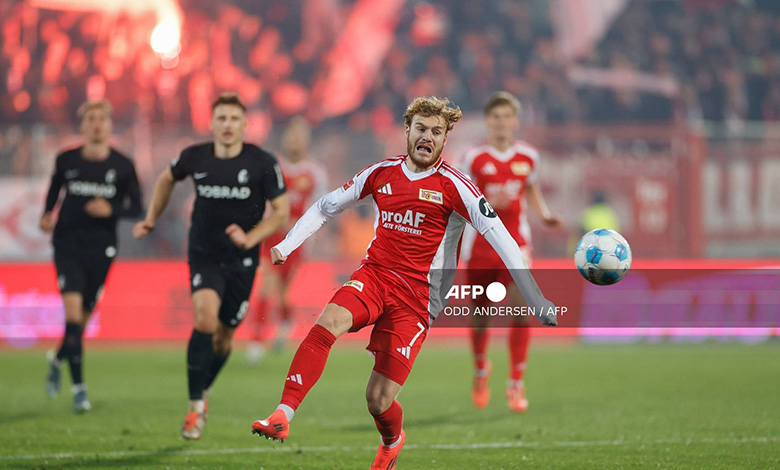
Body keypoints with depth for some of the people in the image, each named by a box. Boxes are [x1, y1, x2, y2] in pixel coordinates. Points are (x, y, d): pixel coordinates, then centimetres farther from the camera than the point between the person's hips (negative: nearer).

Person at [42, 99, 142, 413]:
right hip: (68, 246, -1)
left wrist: (111, 210, -15)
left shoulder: (122, 166, -1)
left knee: (84, 317, 10)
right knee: (73, 313, -16)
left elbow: (136, 208, 4)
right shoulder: (66, 161, 0)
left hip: (101, 250, 1)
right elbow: (54, 190, 17)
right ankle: (78, 387, -11)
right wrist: (47, 217, -1)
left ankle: (58, 359, 42)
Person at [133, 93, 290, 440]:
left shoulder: (262, 163, -12)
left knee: (224, 335, 8)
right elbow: (168, 178, 16)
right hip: (203, 255, -1)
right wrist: (151, 220, 16)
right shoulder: (195, 157, -7)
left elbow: (281, 212, -7)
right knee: (205, 317, -24)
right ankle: (195, 405, -17)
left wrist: (250, 239, -21)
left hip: (241, 261, 1)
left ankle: (203, 392, 37)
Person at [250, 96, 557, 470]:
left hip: (417, 297, -3)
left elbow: (500, 238, -9)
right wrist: (285, 247, 6)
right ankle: (282, 417, -33)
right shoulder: (381, 173, 6)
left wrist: (535, 299, -15)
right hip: (374, 275, 3)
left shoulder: (453, 186, -6)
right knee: (328, 323, -30)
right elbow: (326, 207, 17)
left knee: (378, 400, -6)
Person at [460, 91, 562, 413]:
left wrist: (545, 214, 4)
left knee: (520, 310, -15)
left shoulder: (528, 157, 3)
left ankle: (516, 385, -7)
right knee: (480, 313, 8)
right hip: (480, 245, -1)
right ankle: (480, 369, 38)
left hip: (515, 244, 1)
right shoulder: (475, 158, -5)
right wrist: (487, 203, -20)